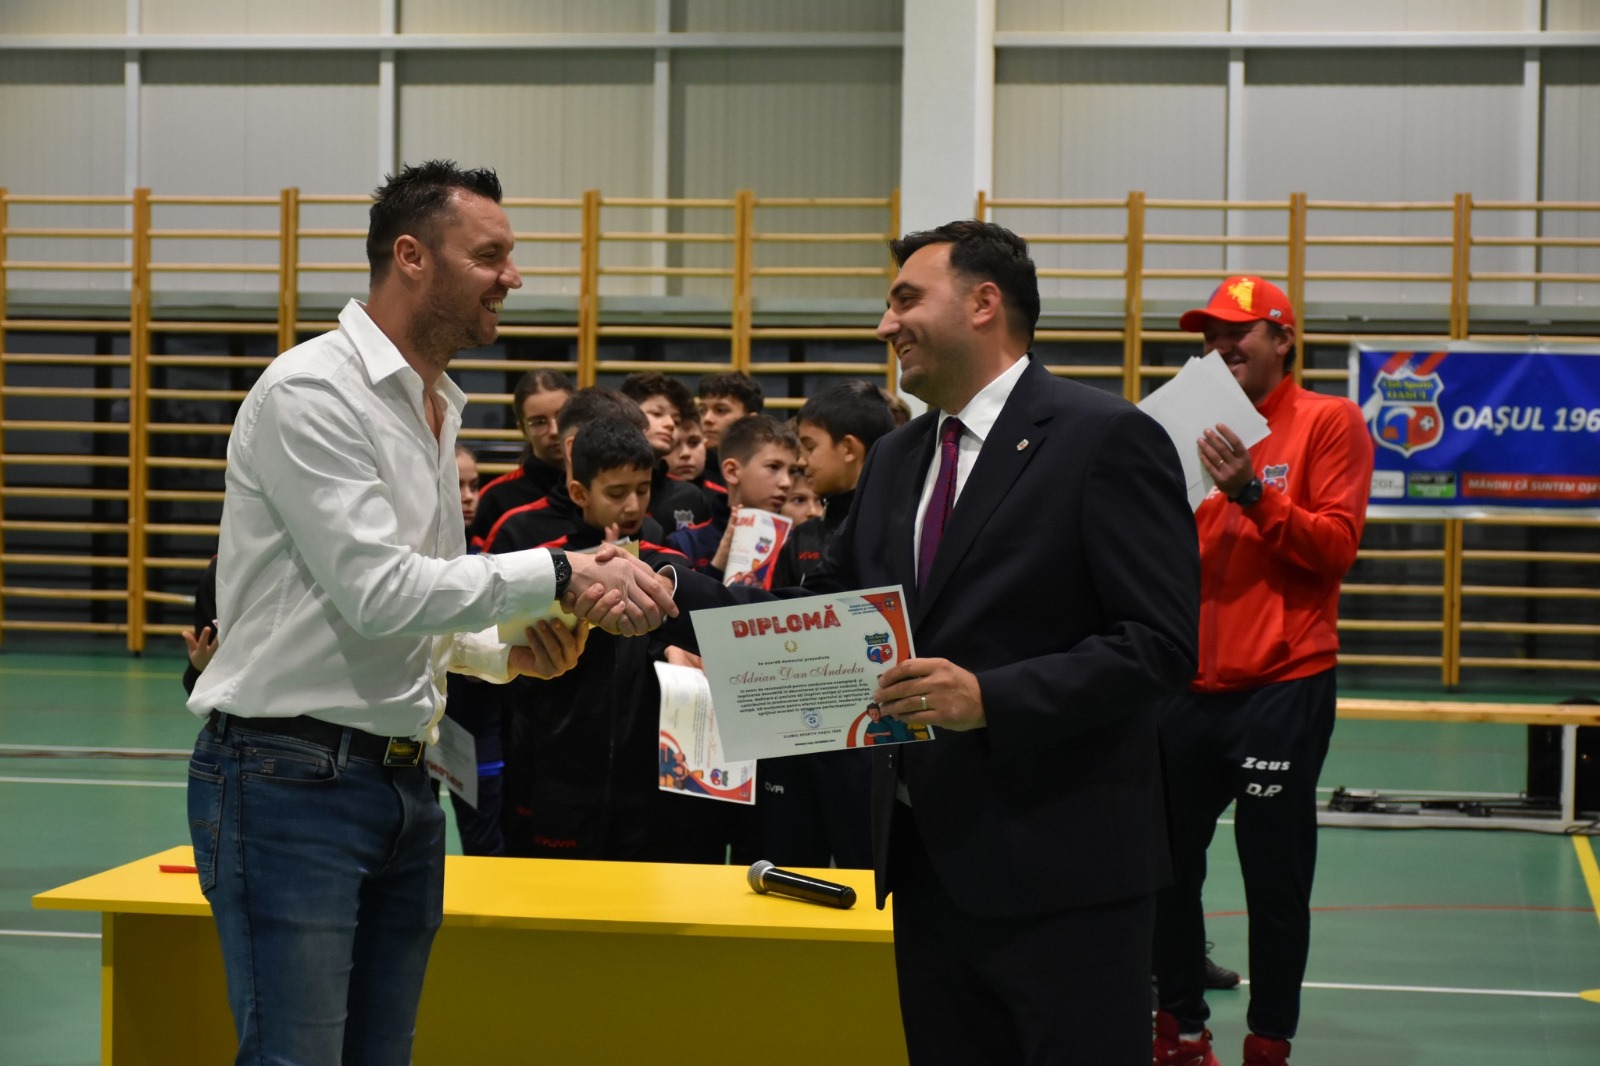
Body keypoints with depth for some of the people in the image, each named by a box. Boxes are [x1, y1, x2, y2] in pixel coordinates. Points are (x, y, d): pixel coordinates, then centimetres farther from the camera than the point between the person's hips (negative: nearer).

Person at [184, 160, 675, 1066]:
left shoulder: (439, 408, 16)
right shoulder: (309, 392, -12)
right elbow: (375, 591, -19)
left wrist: (508, 649, 3)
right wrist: (559, 575, -18)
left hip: (403, 783, 9)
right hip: (291, 778, -9)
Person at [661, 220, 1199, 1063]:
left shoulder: (1106, 439, -9)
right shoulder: (895, 460, 15)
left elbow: (1161, 644, -15)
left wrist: (991, 698, -24)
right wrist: (671, 592, 2)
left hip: (1060, 866, -7)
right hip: (930, 858, 7)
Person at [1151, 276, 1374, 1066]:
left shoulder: (1329, 423, -1)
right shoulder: (1205, 428, 13)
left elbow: (1336, 545, -10)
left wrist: (1252, 492, -19)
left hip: (1282, 690, -5)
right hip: (1190, 688, 5)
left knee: (1275, 882, 0)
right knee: (1167, 867, 8)